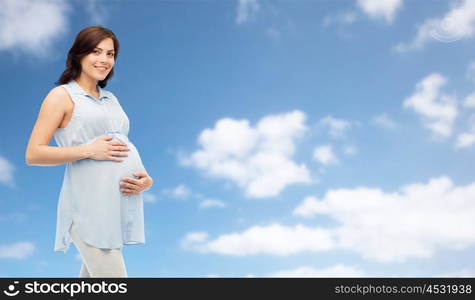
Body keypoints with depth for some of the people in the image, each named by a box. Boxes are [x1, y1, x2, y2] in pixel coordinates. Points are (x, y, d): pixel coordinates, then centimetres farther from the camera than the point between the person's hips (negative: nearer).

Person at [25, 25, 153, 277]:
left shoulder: (111, 99, 20)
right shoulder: (62, 95, 1)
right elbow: (33, 154, -6)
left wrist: (146, 179, 2)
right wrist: (89, 150, -15)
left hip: (122, 203, 7)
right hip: (89, 206, -7)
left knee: (91, 279, 15)